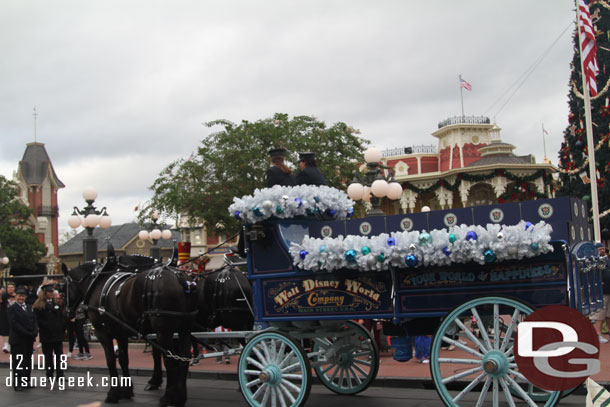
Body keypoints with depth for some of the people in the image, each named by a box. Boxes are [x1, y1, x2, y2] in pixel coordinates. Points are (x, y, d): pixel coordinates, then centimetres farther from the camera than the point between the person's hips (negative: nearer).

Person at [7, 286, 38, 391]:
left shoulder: (29, 308, 16)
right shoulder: (12, 308, -5)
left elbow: (34, 321, 13)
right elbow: (13, 324, -14)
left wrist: (35, 332, -6)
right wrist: (27, 333, -17)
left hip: (29, 339, 6)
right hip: (18, 340, -6)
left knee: (28, 361, 10)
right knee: (17, 362, -2)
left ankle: (26, 382, 17)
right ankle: (17, 384, 5)